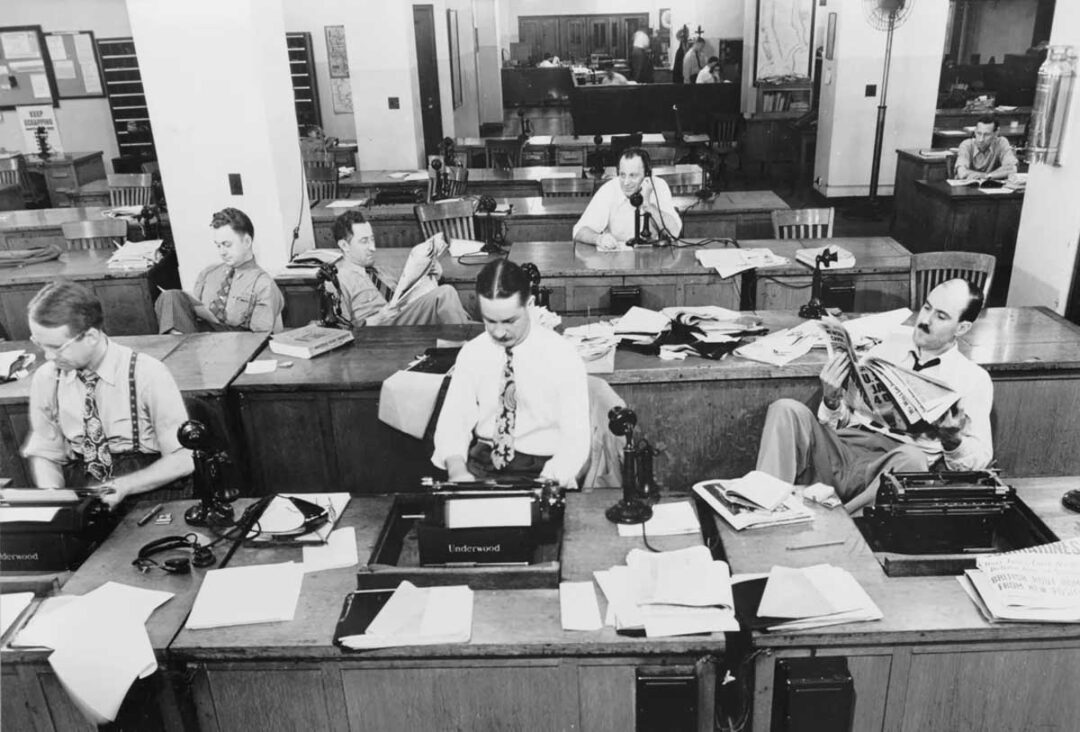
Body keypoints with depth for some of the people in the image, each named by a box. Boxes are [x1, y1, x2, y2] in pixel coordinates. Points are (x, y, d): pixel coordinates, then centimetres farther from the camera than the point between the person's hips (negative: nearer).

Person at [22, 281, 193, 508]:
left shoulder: (148, 375, -12)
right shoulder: (45, 379, 1)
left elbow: (183, 460, -8)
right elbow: (44, 454, 11)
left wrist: (125, 486, -21)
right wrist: (52, 496, -9)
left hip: (145, 496, -3)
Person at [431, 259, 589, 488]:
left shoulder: (562, 356, -10)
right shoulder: (471, 353, 1)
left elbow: (575, 438, -10)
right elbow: (453, 420, 0)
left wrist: (546, 484, -27)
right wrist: (457, 470, -20)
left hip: (542, 468, -3)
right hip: (481, 463, 3)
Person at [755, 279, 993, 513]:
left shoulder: (974, 378, 12)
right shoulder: (888, 349, 21)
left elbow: (980, 458, 6)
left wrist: (953, 440, -16)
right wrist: (831, 402, -3)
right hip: (843, 447, 3)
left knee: (911, 460, -40)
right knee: (787, 409, -25)